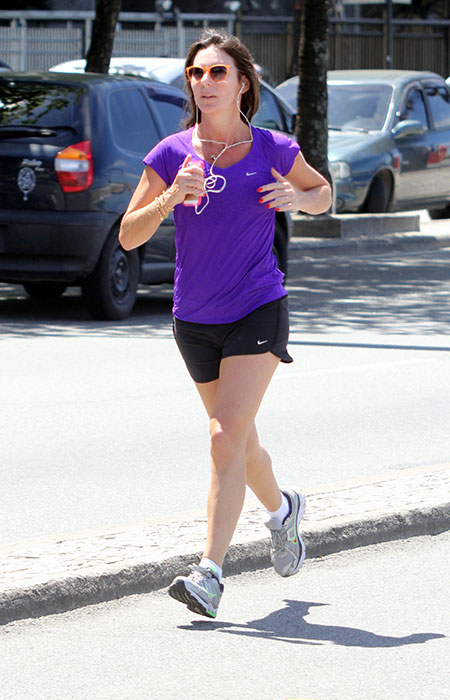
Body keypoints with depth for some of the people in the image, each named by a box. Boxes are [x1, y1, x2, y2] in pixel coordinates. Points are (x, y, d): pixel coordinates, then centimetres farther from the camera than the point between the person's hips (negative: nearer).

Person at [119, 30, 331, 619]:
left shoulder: (273, 151, -4)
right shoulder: (172, 155, -3)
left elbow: (322, 192, 15)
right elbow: (129, 236, -3)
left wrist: (298, 197, -8)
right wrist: (169, 199, -21)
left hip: (259, 311, -3)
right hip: (195, 321, 3)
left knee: (227, 437, -17)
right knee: (238, 441, 17)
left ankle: (209, 574, -18)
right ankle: (282, 510, 48)